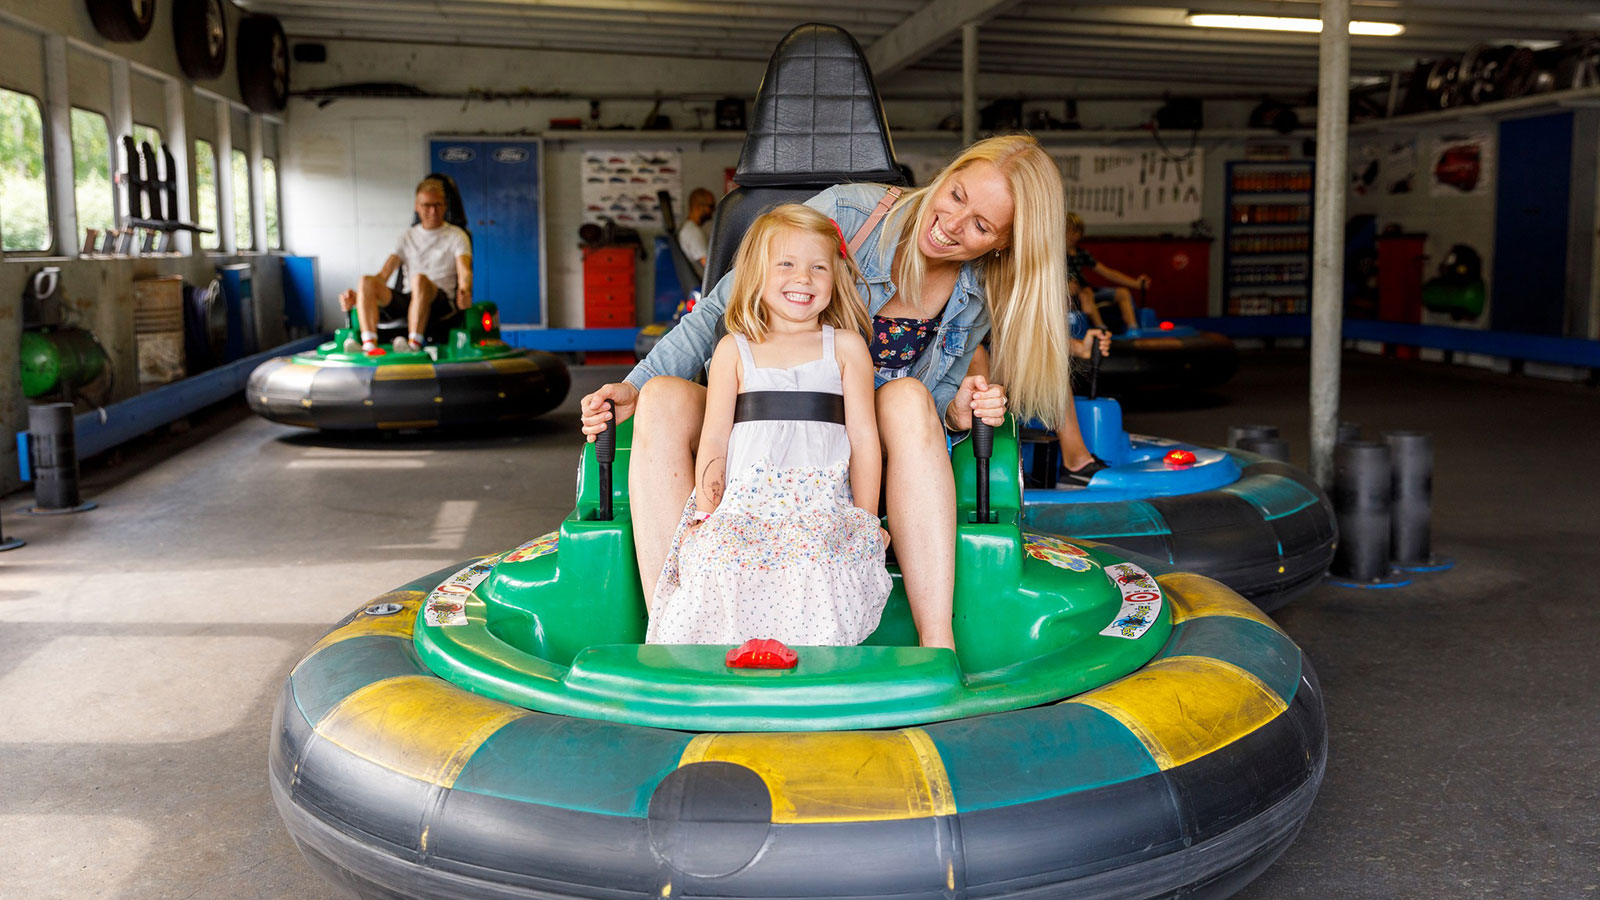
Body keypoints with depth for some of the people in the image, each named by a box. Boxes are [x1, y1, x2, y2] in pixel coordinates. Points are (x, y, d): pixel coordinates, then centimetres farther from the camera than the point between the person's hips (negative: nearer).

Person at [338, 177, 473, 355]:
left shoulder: (456, 235, 11)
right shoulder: (407, 237, 23)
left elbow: (464, 271, -6)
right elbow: (384, 274, 15)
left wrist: (464, 291, -32)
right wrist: (356, 296, -2)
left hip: (441, 300, -4)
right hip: (406, 300, 4)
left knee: (419, 279, -36)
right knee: (366, 281, -21)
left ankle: (414, 345, -46)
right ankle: (370, 346, -38)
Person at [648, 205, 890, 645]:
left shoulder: (846, 346, 15)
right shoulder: (734, 349, 16)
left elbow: (863, 436, 12)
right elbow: (714, 440, 12)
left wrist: (866, 520, 5)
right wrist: (706, 515, 2)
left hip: (824, 502, -1)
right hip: (745, 502, 1)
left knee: (814, 560, -34)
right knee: (720, 558, -31)